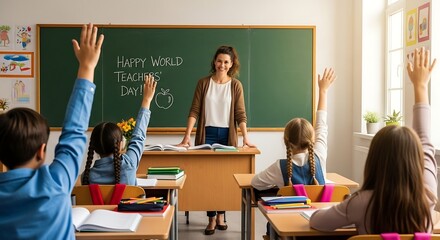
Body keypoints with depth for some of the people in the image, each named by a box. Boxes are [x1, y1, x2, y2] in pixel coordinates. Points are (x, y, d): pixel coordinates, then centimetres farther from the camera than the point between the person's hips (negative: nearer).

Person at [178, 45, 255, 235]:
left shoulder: (236, 85, 1)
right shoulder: (204, 83, 1)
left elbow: (240, 114, -4)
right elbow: (194, 111, -3)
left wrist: (245, 138, -15)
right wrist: (187, 136, -13)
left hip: (227, 135, 0)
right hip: (207, 134, 0)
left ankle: (220, 215, 22)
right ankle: (212, 218, 10)